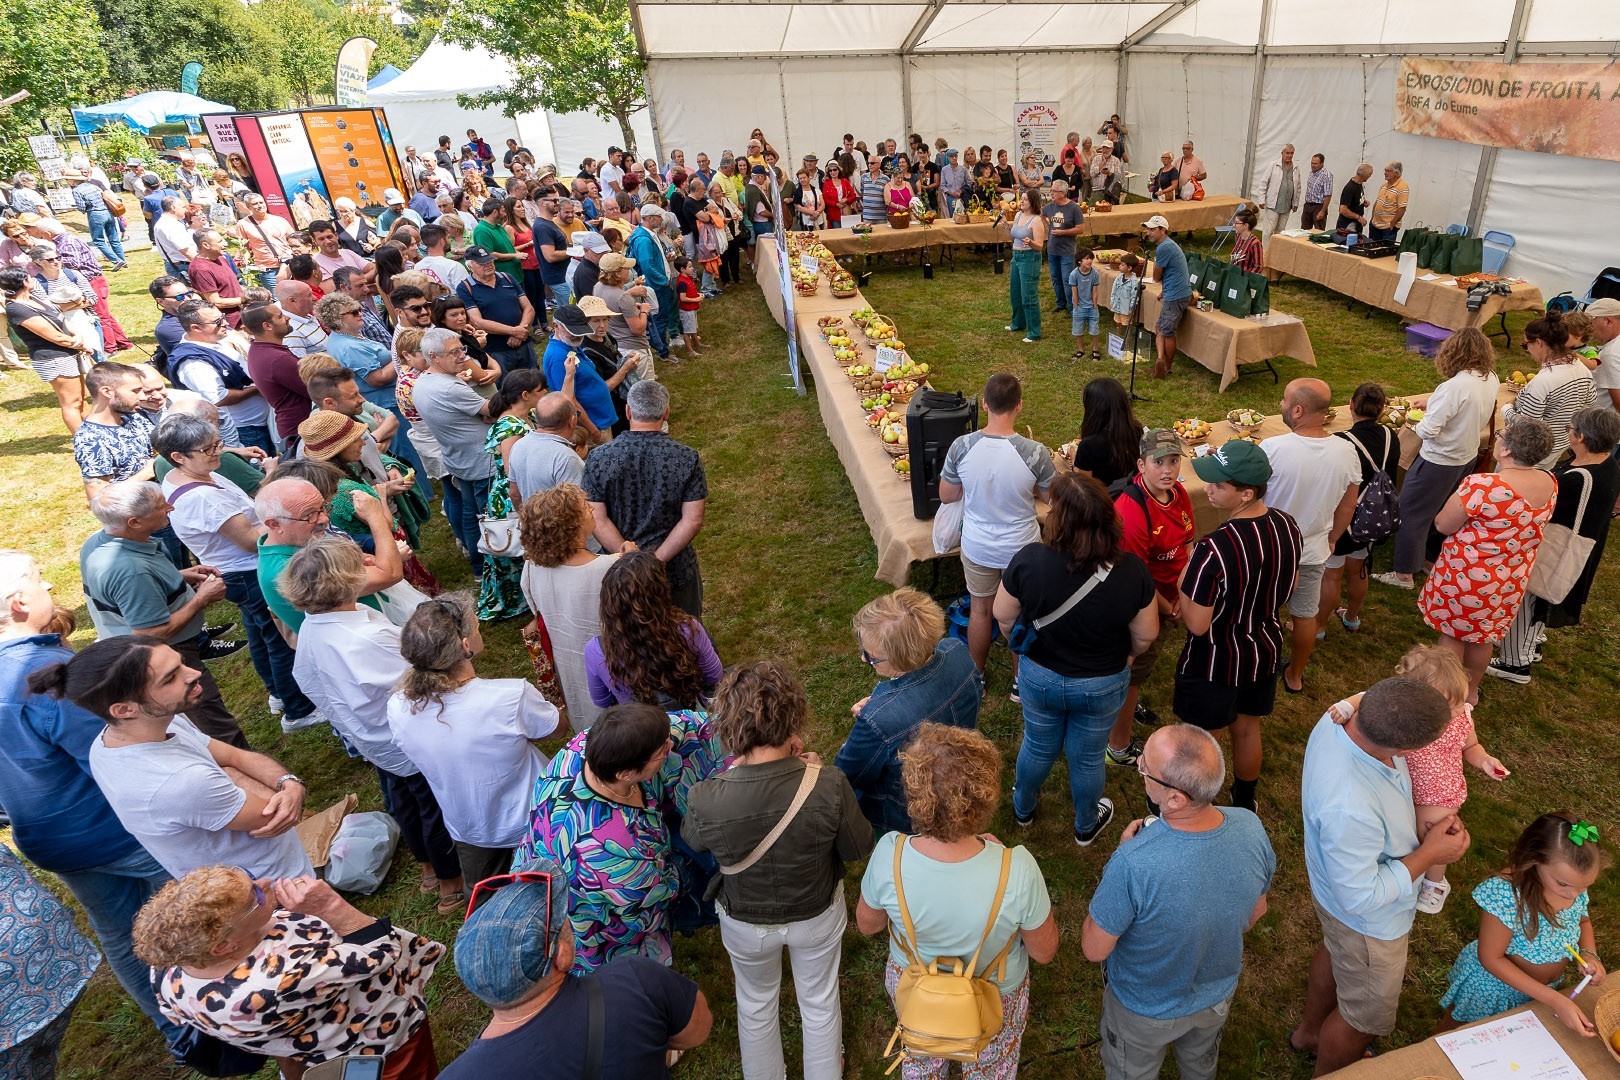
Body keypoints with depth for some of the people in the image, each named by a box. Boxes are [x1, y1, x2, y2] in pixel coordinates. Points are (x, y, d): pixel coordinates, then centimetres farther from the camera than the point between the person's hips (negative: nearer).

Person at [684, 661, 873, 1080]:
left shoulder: (705, 801, -36)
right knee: (820, 1001, 31)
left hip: (745, 923, 0)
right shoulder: (828, 785, -37)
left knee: (756, 1003, 33)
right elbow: (859, 848, -16)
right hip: (816, 915, 0)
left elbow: (692, 839, -10)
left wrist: (733, 773, -9)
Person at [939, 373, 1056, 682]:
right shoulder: (1034, 452, -24)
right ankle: (1020, 681, 39)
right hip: (1021, 549, -1)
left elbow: (947, 496, -5)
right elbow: (1052, 497, -7)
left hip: (977, 548, 2)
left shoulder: (961, 447, -19)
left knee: (980, 609, 23)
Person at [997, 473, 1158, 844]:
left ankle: (1023, 809, 53)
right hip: (1103, 685, 0)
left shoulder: (1028, 560, -28)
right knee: (1088, 757, 24)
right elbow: (1146, 635, -12)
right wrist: (1125, 656, 11)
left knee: (1038, 746, 26)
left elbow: (1004, 617, -12)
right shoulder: (1131, 570, -25)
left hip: (1039, 677, 0)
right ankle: (1086, 826, 50)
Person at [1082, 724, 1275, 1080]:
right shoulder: (1251, 829, -30)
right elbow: (1254, 915, -7)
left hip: (1145, 1009, -3)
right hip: (1218, 995, 4)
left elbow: (1094, 949, -27)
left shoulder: (1133, 864, -46)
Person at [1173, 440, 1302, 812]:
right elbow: (1288, 588, 5)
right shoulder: (1288, 526, -12)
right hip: (1264, 651, 7)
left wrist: (1185, 578, -14)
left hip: (1215, 663, -6)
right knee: (1248, 729, 27)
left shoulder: (1214, 549, -36)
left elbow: (1197, 625, -27)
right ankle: (1244, 803, 49)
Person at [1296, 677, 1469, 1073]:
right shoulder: (1349, 810, -48)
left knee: (1334, 952, 35)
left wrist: (1426, 828, -12)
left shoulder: (1341, 715, -26)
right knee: (1367, 1016, 20)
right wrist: (1428, 854, -21)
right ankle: (1327, 1074, 49)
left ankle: (1309, 1032, 64)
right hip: (1369, 921, -8)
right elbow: (1360, 898, -30)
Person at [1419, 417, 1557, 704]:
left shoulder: (1481, 485, -31)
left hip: (1468, 576, -6)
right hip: (1512, 580, 6)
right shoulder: (1550, 483, -7)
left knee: (1452, 633, 14)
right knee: (1483, 635, 24)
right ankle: (1470, 691, 42)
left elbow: (1443, 525, -19)